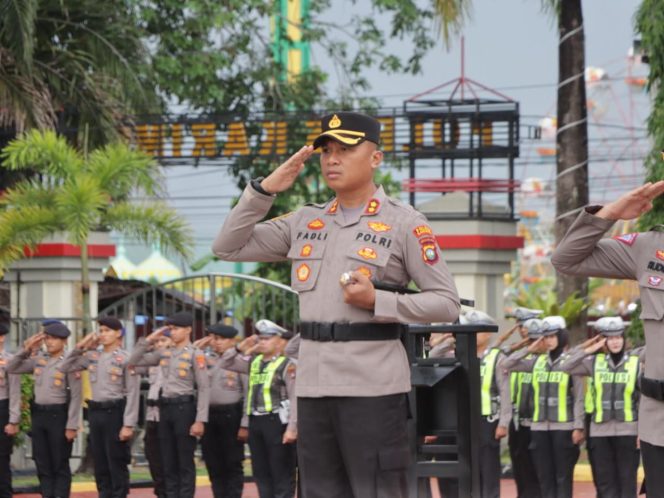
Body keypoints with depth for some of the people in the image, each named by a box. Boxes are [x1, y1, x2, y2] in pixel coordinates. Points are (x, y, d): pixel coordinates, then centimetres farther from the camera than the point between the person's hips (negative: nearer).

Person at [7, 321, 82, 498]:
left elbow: (76, 397, -10)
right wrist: (26, 350, -3)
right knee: (42, 464, 8)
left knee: (60, 465, 0)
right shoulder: (38, 359, 8)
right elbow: (11, 368, 9)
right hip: (38, 415, 6)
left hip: (58, 415, -6)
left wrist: (72, 426, -14)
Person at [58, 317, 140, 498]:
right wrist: (80, 347, 2)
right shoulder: (92, 356, 10)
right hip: (95, 412, 6)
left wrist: (128, 424, -15)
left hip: (115, 412, -6)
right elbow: (64, 368, 12)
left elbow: (132, 393, -10)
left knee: (117, 464, -2)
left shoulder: (125, 359, -7)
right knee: (99, 464, 9)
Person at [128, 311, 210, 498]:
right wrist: (149, 340, 5)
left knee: (185, 463, -2)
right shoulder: (164, 353, 11)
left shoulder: (195, 354, -7)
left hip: (184, 408, -6)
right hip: (165, 407, 7)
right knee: (168, 462, 9)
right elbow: (134, 361, 13)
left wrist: (200, 420, -16)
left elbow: (204, 388, -10)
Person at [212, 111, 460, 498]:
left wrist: (377, 302, -17)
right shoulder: (305, 222, 15)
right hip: (314, 383, 6)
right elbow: (228, 247, 13)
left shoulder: (403, 223, -1)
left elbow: (447, 305, -4)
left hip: (373, 386, -6)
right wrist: (265, 189, 2)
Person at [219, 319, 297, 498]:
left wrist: (292, 428, -21)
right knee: (261, 473, 11)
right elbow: (225, 364, 21)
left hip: (277, 421, -8)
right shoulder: (254, 361, 13)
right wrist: (240, 348, 5)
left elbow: (295, 399, -14)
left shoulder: (287, 365, -9)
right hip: (255, 420, 8)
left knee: (282, 473, -3)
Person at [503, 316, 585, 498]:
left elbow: (579, 398, -5)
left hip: (563, 427, -5)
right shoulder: (537, 361, 10)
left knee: (563, 476, -2)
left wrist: (578, 427, -10)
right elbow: (507, 365, 12)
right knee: (544, 477, 7)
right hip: (539, 427, 5)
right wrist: (529, 350, 4)